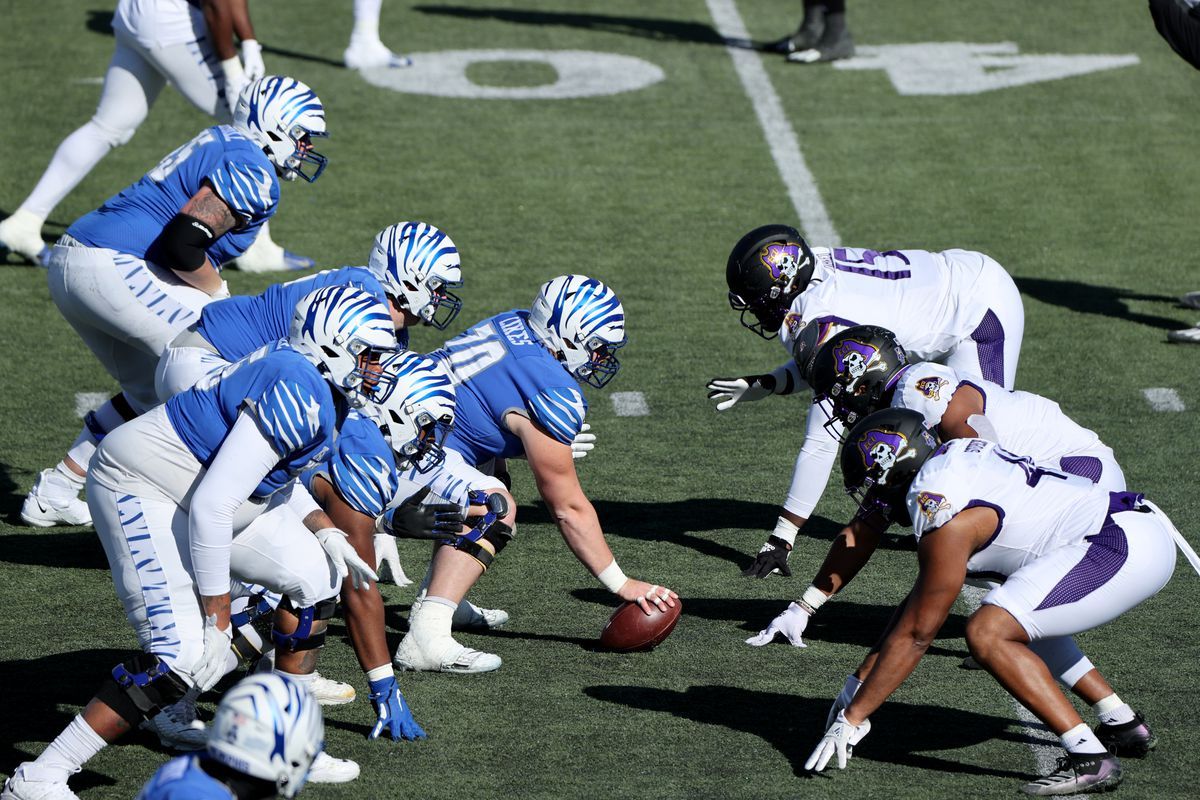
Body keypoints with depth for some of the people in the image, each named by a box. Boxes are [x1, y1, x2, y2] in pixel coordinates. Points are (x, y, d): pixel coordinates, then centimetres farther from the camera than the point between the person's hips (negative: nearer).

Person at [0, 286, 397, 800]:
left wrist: (325, 533, 7)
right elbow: (212, 505, -29)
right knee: (185, 656, -21)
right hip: (141, 492, -11)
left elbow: (275, 477, 23)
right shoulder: (295, 396, -26)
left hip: (192, 490, 11)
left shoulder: (315, 389, 5)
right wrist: (216, 618, -26)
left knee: (314, 576, 13)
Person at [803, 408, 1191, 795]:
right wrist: (862, 680, 26)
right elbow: (919, 600, 23)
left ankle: (1091, 758, -17)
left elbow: (915, 633, -7)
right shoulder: (957, 456, 16)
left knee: (987, 634, -14)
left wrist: (853, 716, -1)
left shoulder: (947, 523, -12)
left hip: (1127, 545, -10)